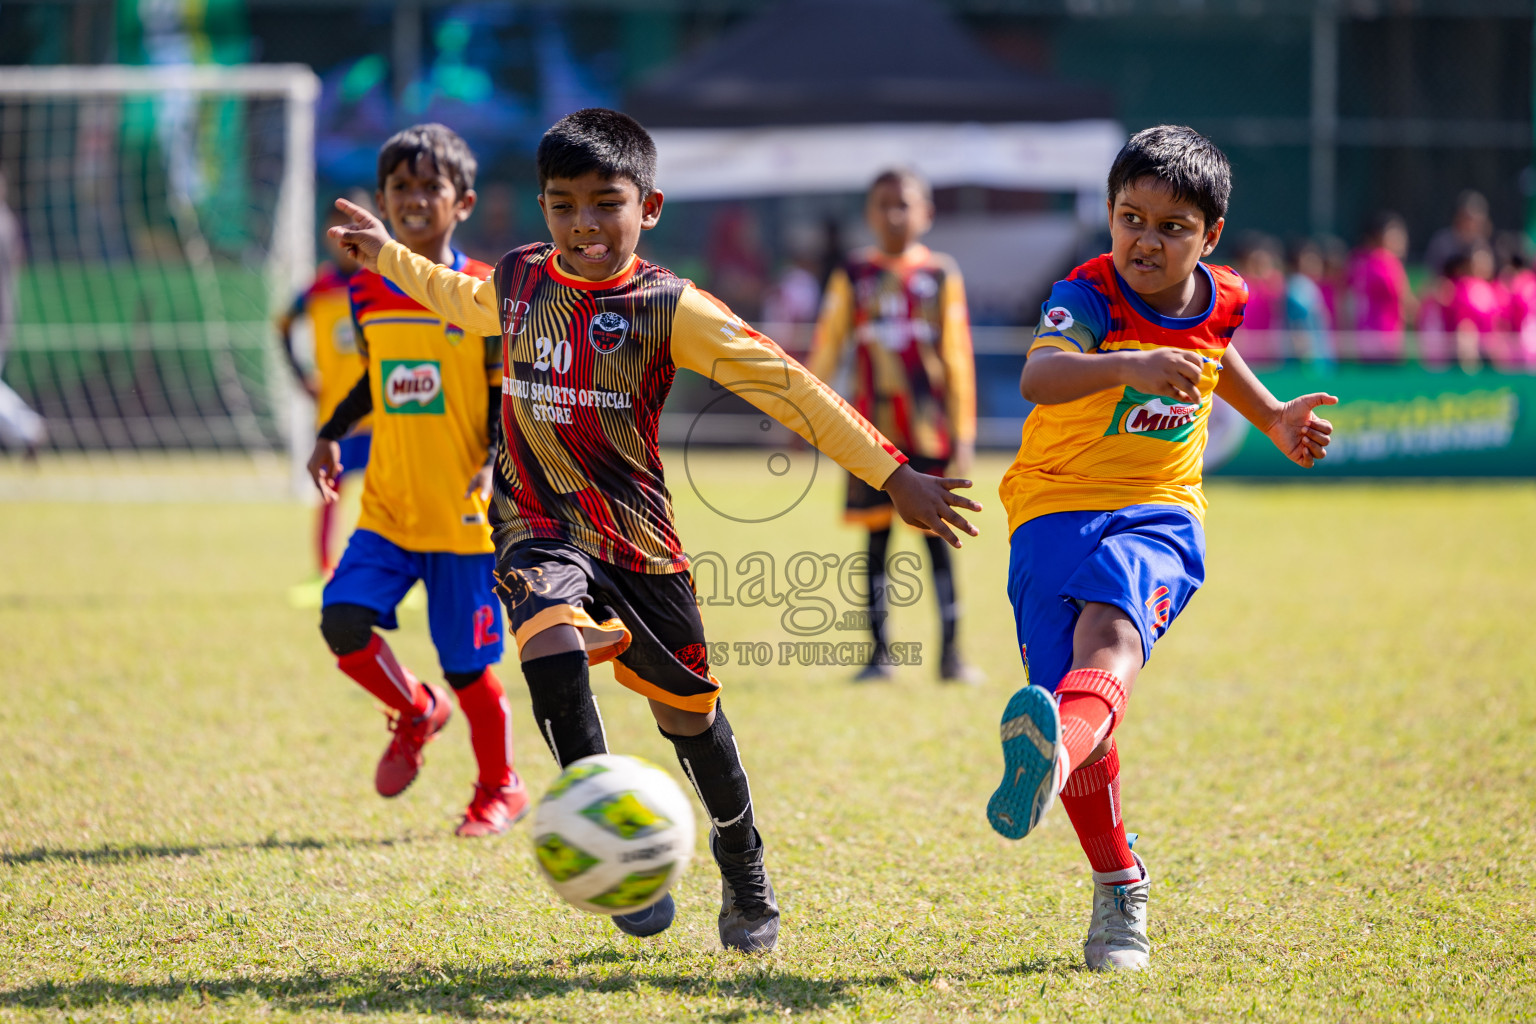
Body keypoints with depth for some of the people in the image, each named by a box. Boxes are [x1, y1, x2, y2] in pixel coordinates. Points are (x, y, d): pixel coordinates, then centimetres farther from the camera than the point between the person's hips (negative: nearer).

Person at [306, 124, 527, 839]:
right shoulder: (367, 292, 5)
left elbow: (512, 394, -3)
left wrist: (498, 462, -18)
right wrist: (331, 435, 10)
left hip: (465, 517, -4)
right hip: (387, 509, 4)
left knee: (467, 667, 1)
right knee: (342, 621, -16)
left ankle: (500, 790, 26)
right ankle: (414, 712, 14)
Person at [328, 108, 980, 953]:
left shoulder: (668, 308, -11)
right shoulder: (518, 279, 2)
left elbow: (785, 386, -14)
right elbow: (469, 303, 29)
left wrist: (894, 477, -17)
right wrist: (388, 257, 31)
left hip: (638, 540, -1)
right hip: (539, 529, 1)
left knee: (687, 710, 11)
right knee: (553, 651, -30)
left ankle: (744, 877, 36)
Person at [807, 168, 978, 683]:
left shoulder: (941, 274, 4)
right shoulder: (853, 274, 7)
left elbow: (957, 358, 5)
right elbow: (826, 347, 10)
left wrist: (963, 430, 2)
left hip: (929, 427, -1)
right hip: (872, 427, 1)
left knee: (937, 535, -2)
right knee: (876, 538, 4)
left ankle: (950, 651, 1)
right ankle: (880, 653, 9)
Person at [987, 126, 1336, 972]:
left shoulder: (1221, 301, 5)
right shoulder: (1087, 296, -12)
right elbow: (1038, 378, -35)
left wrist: (1272, 418, 32)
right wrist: (1127, 365, -51)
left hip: (1158, 515, 1)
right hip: (1057, 508, -1)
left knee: (1112, 630, -33)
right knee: (1090, 720, -9)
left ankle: (1053, 754, -65)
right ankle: (1119, 892, 14)